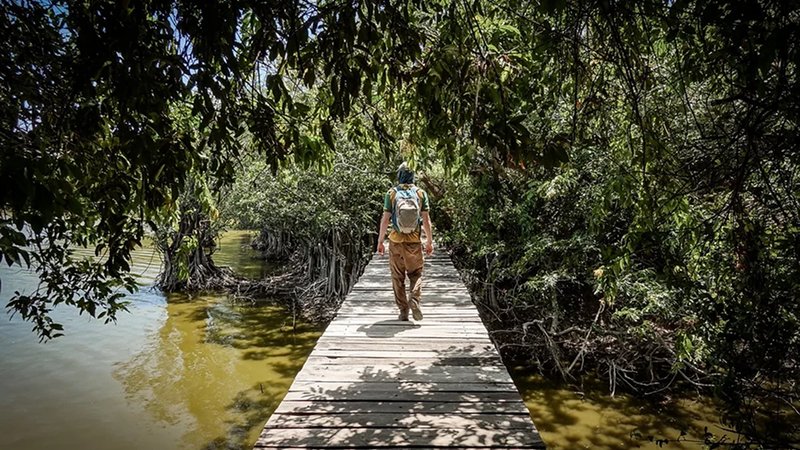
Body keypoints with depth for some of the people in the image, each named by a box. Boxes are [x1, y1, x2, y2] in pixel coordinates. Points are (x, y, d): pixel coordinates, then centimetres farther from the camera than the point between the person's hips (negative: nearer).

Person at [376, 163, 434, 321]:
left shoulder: (391, 193, -2)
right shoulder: (421, 193, 1)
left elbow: (385, 219, -4)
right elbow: (426, 220, 0)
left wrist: (380, 241, 3)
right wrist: (429, 241, 7)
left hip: (396, 241, -1)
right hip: (415, 241, 1)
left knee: (398, 278, 9)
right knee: (416, 274, 14)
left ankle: (403, 311, 10)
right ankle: (415, 301, -9)